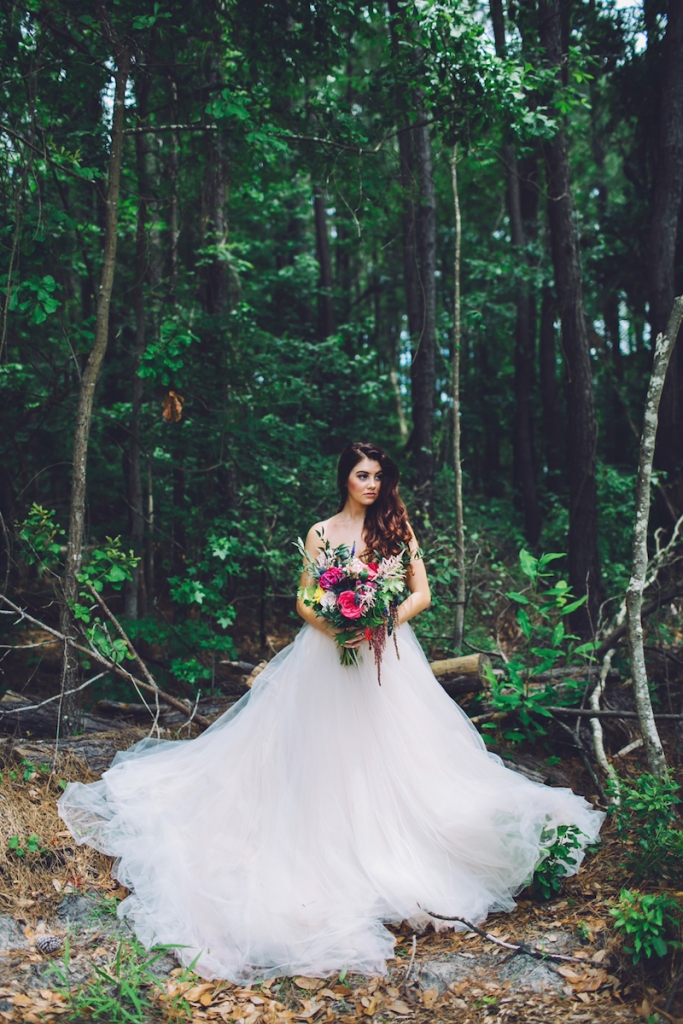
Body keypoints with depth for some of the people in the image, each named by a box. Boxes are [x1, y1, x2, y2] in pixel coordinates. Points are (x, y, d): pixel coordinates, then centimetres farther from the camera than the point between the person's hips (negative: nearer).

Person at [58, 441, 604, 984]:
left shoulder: (396, 527, 6)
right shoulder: (322, 534, 6)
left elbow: (421, 593, 2)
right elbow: (304, 603, 4)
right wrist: (335, 625, -15)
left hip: (386, 656, 1)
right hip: (329, 653, 0)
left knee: (390, 752, -2)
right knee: (327, 755, -1)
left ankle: (395, 861, 10)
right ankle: (330, 861, 9)